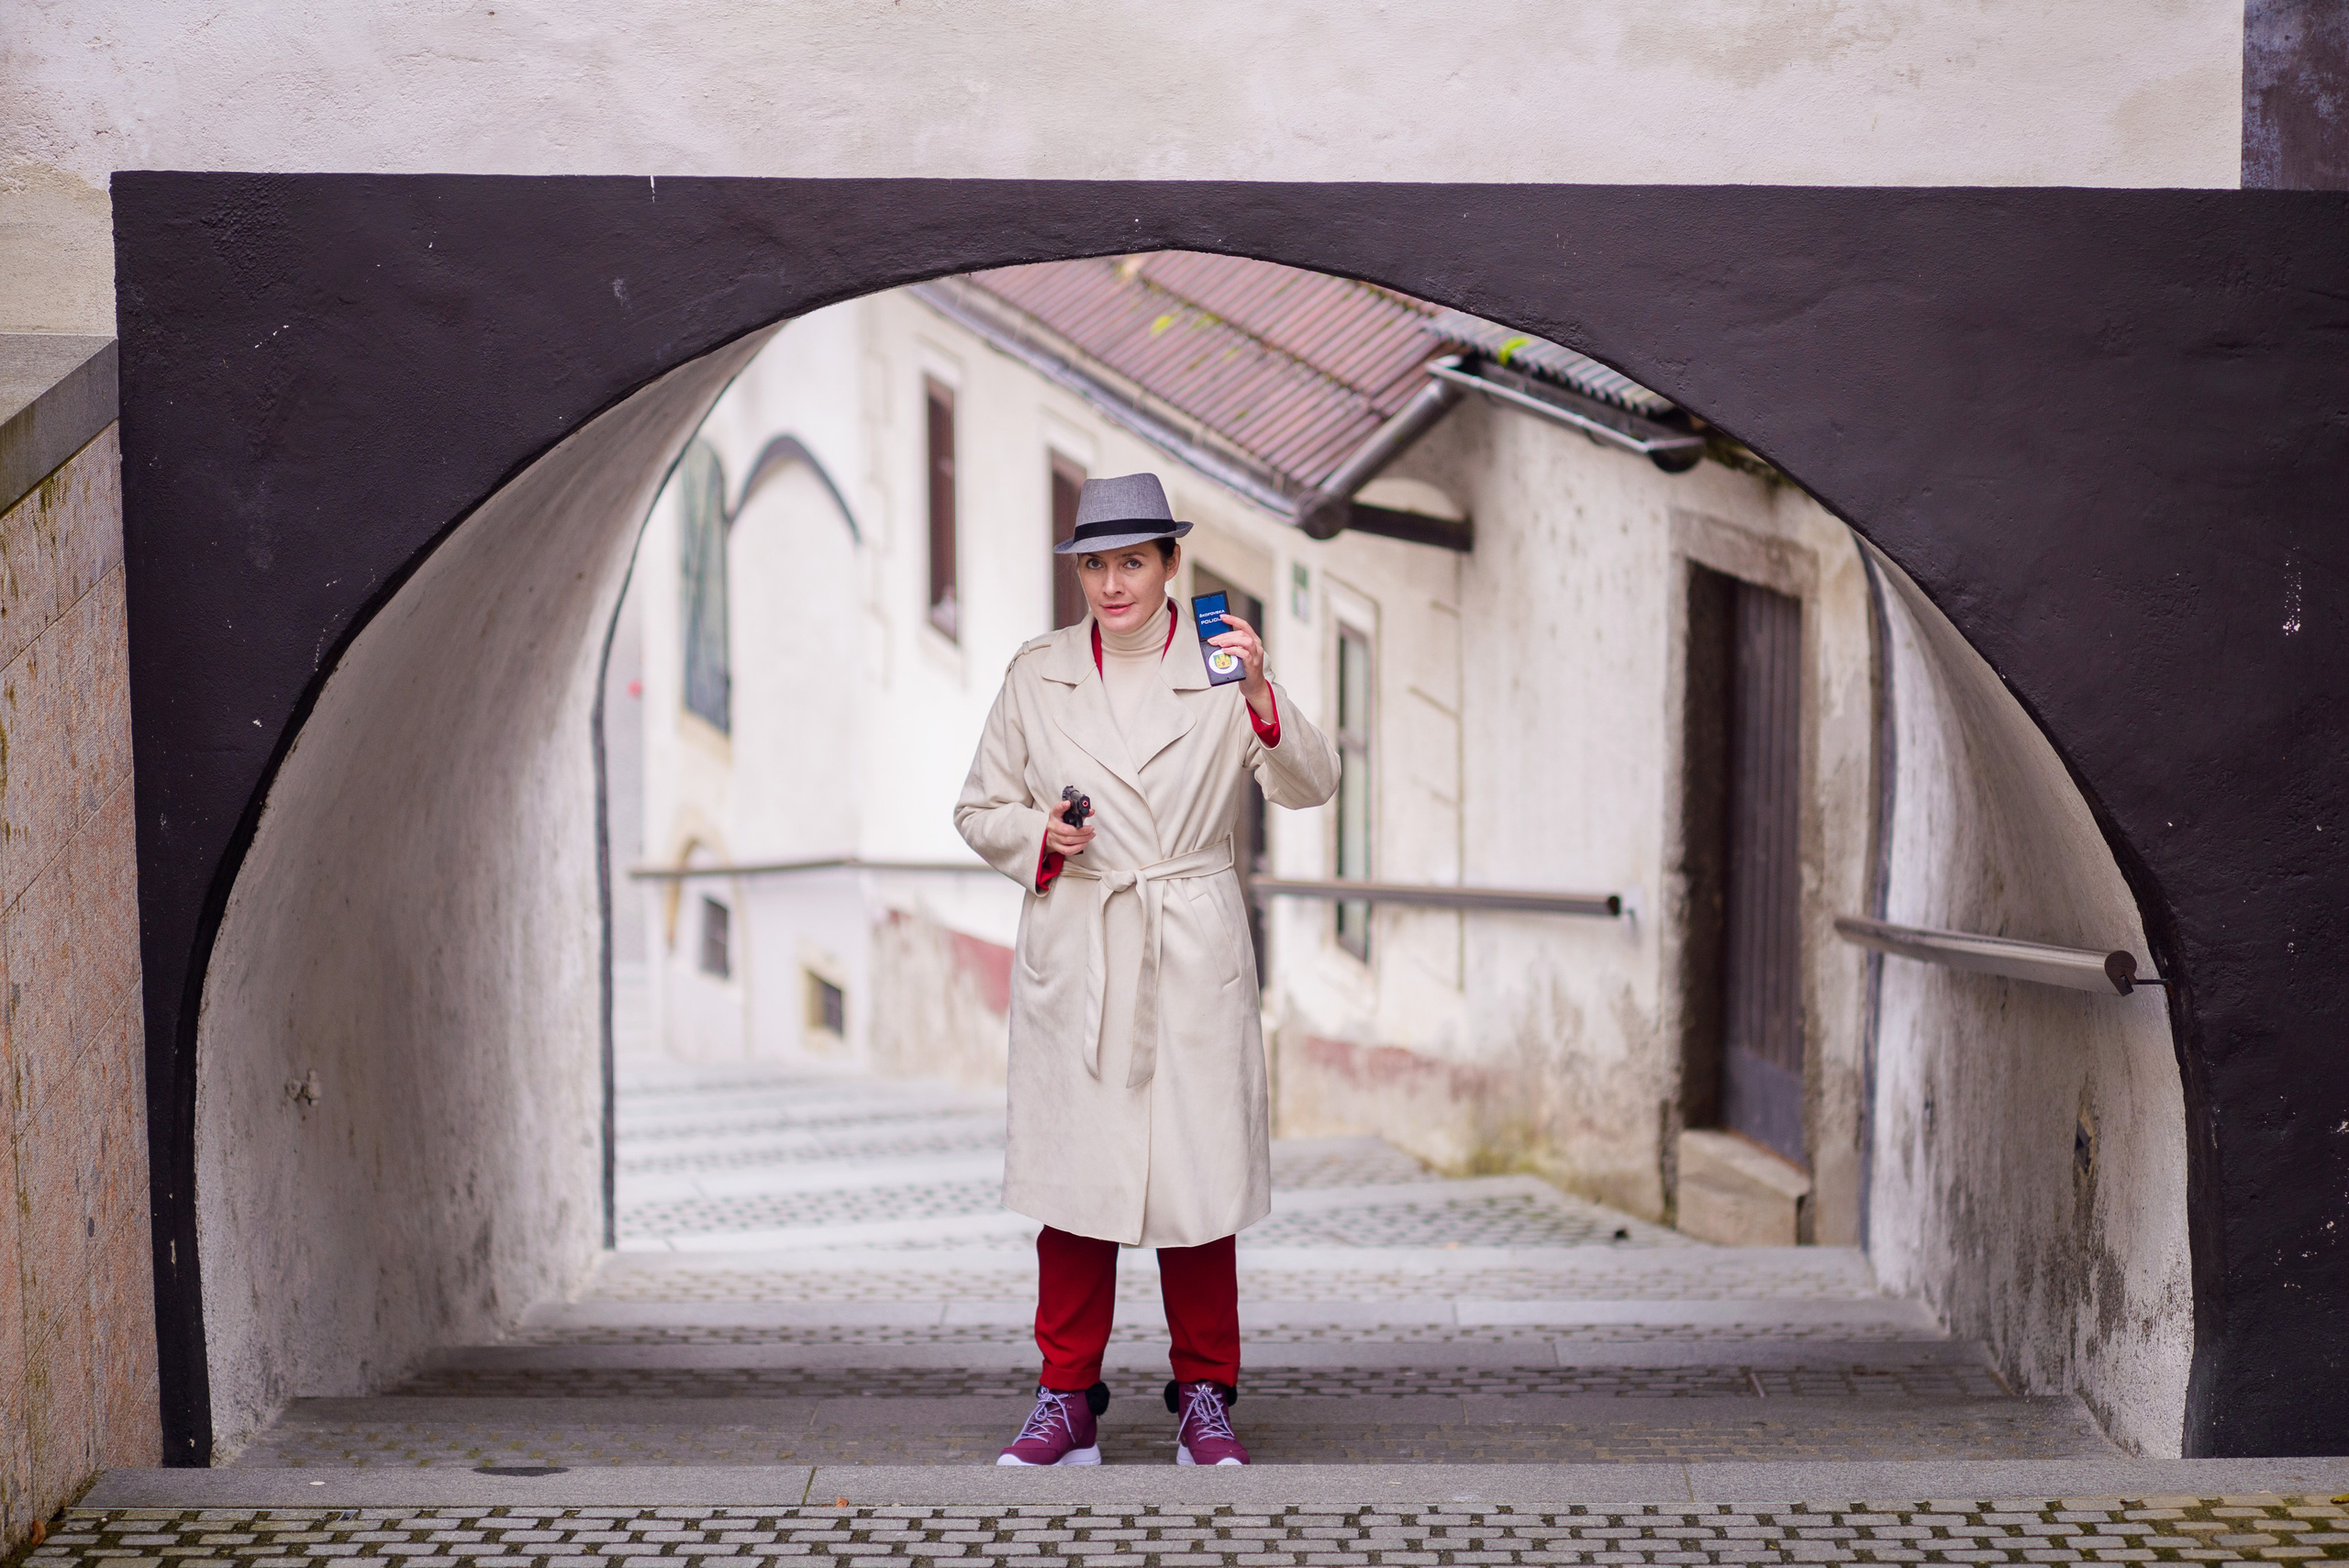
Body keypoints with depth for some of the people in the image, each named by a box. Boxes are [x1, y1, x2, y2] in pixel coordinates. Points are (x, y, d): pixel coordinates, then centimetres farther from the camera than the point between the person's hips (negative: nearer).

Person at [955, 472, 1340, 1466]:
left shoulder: (1220, 668, 2)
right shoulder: (1036, 675, 8)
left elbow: (1310, 787, -10)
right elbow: (980, 809, 13)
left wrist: (1261, 698, -27)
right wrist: (1040, 838, -8)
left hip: (1192, 956, -1)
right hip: (1072, 953, 1)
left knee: (1198, 1170, 2)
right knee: (1071, 1169, 2)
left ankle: (1204, 1400, 16)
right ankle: (1068, 1400, 13)